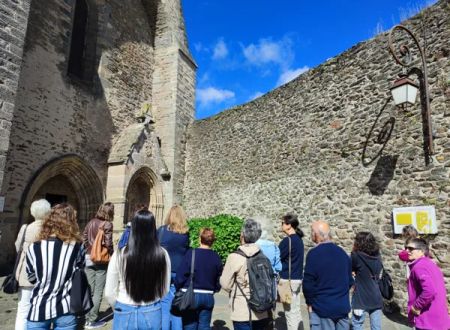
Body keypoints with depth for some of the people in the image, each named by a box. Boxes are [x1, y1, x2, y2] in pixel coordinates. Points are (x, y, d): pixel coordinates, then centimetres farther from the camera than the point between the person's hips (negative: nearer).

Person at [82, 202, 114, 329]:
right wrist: (112, 257, -3)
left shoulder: (91, 222, 7)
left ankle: (87, 318, 25)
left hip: (88, 258, 6)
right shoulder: (107, 224, -12)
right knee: (98, 291, 5)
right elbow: (108, 244, -16)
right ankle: (92, 321, 11)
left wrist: (88, 251, 16)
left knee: (90, 290, 16)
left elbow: (84, 239, 8)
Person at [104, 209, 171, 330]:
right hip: (152, 313, 1)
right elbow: (165, 289, 0)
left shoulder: (120, 255, -16)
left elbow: (109, 293, -5)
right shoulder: (162, 254, -13)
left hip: (125, 314, -1)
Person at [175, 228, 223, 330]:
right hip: (208, 297, 3)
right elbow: (219, 279, 2)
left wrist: (178, 289, 6)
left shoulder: (191, 253, -13)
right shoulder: (216, 257, -3)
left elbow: (180, 275, -11)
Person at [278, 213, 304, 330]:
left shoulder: (287, 240, -18)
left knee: (290, 312, 2)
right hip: (298, 278, 9)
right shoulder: (298, 239, 8)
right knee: (296, 311, 17)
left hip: (288, 280, -8)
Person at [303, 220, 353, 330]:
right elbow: (350, 280, 14)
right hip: (343, 306, 6)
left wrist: (309, 302, -1)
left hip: (322, 307, -6)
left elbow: (308, 283, -15)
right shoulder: (342, 252, 6)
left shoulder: (314, 253, -16)